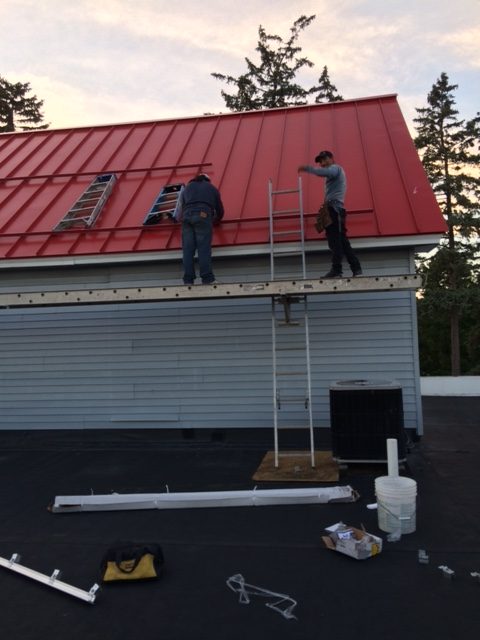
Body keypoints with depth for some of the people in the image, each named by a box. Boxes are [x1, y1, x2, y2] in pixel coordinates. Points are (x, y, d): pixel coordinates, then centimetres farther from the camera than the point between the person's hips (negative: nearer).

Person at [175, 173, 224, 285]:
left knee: (188, 249, -1)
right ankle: (207, 279, -15)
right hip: (203, 215, -2)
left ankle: (188, 280, -7)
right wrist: (215, 221, 48)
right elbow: (220, 210, 31)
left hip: (187, 215, 2)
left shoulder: (188, 187, 32)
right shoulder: (212, 188, 29)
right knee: (204, 248, -8)